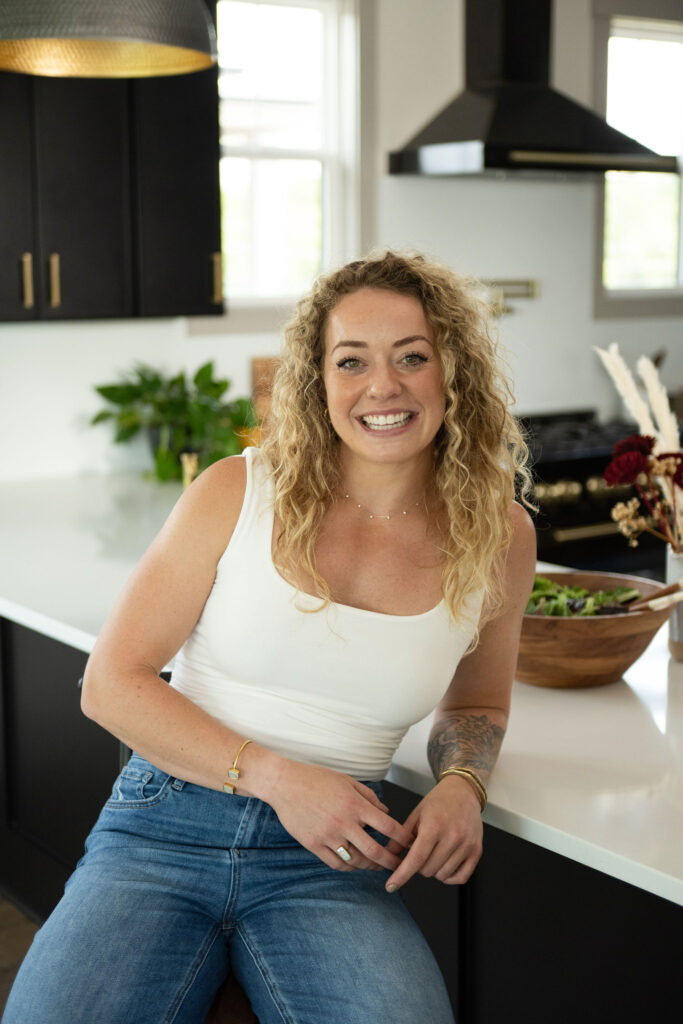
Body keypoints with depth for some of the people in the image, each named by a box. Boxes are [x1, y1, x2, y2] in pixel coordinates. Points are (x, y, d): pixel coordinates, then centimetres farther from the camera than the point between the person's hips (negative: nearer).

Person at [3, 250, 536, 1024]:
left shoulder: (498, 539, 2)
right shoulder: (238, 494, -4)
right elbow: (112, 683, -1)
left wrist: (462, 783, -2)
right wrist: (274, 776, -13)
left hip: (326, 857, 1)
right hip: (166, 827, -1)